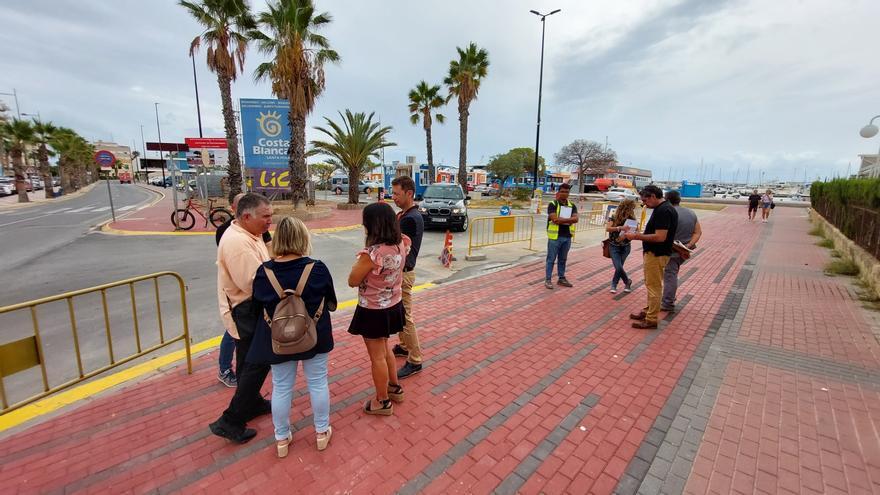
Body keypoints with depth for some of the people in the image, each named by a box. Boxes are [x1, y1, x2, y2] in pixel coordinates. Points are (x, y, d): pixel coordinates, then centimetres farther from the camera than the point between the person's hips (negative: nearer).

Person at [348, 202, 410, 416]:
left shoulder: (372, 254, -29)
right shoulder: (400, 245, -7)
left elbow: (352, 281, -16)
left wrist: (359, 260, -4)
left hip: (374, 311, -7)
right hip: (393, 306, 8)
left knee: (377, 356, 11)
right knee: (384, 348, 28)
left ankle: (383, 402, 30)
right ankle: (395, 388, 44)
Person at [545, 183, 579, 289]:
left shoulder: (572, 206, 10)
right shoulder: (552, 204, -6)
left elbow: (575, 219, -6)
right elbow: (554, 219, -19)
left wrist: (561, 220, -17)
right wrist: (568, 220, -12)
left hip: (567, 237, 5)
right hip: (555, 236, -5)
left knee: (563, 259, 15)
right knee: (551, 259, 2)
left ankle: (561, 278, 27)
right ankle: (548, 279, 10)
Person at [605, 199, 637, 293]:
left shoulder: (631, 219, -2)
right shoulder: (614, 217, -10)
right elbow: (607, 228, -23)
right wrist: (620, 228, -39)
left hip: (625, 247, 2)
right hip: (614, 247, -2)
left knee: (619, 267, 1)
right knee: (618, 267, -10)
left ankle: (613, 285, 25)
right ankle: (628, 281, 19)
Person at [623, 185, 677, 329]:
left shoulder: (663, 211, -22)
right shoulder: (664, 208, 11)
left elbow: (660, 237, -27)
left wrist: (637, 236, -21)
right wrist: (639, 235, 9)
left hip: (656, 254, -10)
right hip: (655, 253, 10)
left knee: (654, 286, -2)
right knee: (652, 285, 19)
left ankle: (651, 320, 8)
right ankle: (648, 311, 32)